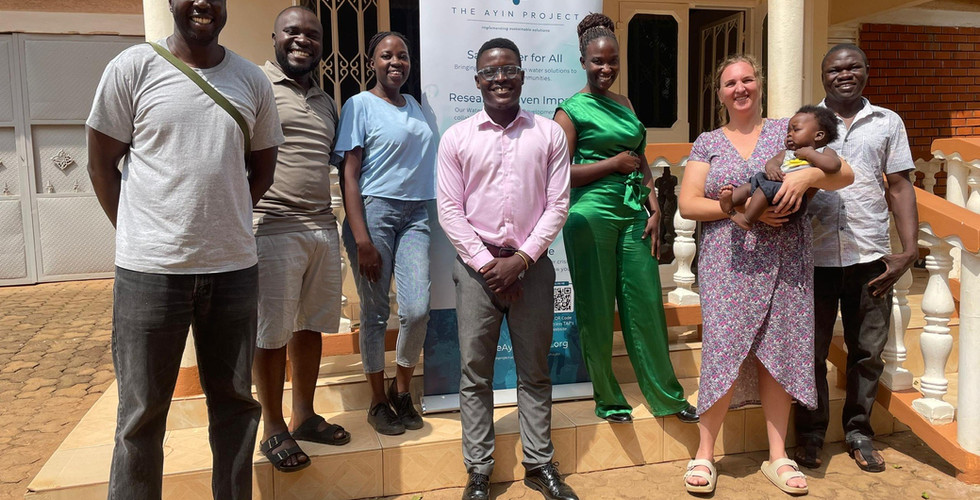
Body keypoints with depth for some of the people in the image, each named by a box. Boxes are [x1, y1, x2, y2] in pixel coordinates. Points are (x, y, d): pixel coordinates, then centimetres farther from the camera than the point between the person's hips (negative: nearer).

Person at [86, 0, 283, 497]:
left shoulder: (252, 80, 7)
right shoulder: (132, 67, -1)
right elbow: (101, 165, 3)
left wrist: (221, 219, 8)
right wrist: (142, 236, 0)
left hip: (234, 267, 3)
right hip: (151, 269, -2)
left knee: (235, 401, 13)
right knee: (142, 410, 8)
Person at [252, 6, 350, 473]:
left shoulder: (326, 103, 18)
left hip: (323, 229, 6)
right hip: (273, 229, -6)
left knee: (311, 325, 13)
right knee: (272, 334, 3)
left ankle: (304, 415, 28)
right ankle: (273, 429, 18)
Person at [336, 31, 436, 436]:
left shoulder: (416, 107, 15)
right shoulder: (360, 105, -1)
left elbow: (425, 159, 15)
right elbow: (349, 174, -6)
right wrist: (361, 238, -14)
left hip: (414, 214, 4)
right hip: (373, 210, -4)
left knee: (417, 309, -5)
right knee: (376, 312, 2)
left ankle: (401, 391, 18)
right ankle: (378, 402, 19)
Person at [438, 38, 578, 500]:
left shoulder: (549, 134, 3)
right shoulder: (456, 138, 2)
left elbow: (557, 205, 0)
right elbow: (450, 210, -1)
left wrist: (521, 259, -9)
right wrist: (487, 263, -8)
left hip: (531, 263, 1)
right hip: (477, 264, 0)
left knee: (534, 370, 9)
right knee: (475, 372, 4)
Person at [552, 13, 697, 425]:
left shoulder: (626, 105, 17)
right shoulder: (572, 109, -2)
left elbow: (641, 161, 19)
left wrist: (654, 208, 8)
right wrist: (615, 163, -7)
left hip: (633, 215, 5)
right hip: (591, 216, -5)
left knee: (647, 305, 7)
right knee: (597, 310, 3)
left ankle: (667, 396, 21)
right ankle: (607, 399, 18)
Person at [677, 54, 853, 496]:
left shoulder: (787, 131, 10)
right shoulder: (707, 143, 10)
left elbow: (844, 174, 6)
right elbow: (687, 204, 0)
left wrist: (807, 175, -16)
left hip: (783, 263, 1)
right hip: (728, 264, -1)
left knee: (777, 354, 3)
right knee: (724, 352, -7)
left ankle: (777, 457, 17)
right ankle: (704, 455, 7)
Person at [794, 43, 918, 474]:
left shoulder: (887, 123, 9)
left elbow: (899, 187, 7)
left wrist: (910, 249, -2)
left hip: (870, 257, 1)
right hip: (815, 256, -1)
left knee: (867, 351, 10)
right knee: (811, 351, 7)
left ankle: (858, 431, 26)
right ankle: (810, 434, 21)